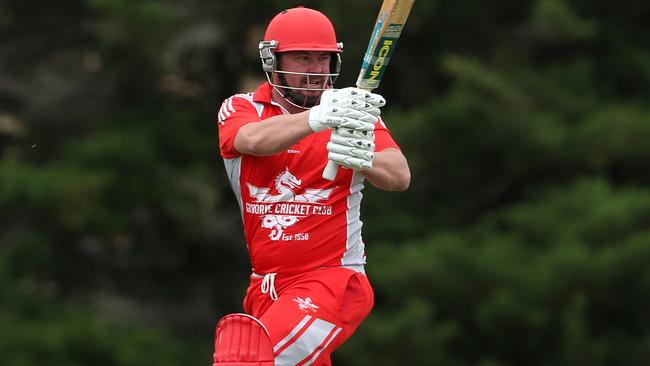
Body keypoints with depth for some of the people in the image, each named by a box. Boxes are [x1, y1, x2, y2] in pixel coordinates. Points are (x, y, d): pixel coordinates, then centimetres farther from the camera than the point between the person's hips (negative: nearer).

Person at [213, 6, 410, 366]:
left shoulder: (350, 111, 0)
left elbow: (400, 176, -16)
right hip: (266, 289, 4)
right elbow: (255, 140, -23)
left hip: (335, 281, -4)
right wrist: (317, 118, -43)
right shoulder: (241, 109, 2)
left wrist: (363, 159, -40)